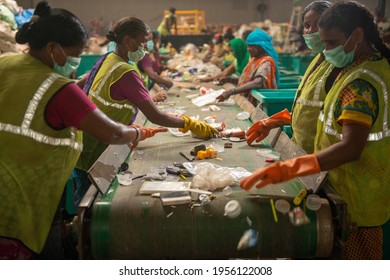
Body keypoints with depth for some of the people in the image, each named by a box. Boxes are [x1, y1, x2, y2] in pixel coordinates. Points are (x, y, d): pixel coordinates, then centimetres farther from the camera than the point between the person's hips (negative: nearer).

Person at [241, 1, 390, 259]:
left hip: (356, 199, -9)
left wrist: (286, 169, -43)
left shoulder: (362, 82, -26)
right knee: (364, 256, 23)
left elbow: (350, 148, -36)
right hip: (364, 191, 9)